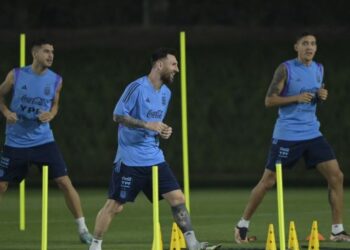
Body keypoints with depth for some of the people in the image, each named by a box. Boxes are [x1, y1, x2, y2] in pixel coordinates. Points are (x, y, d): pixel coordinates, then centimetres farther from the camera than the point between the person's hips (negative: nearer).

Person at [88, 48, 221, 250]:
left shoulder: (166, 93, 12)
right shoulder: (137, 87, -13)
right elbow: (118, 115, -15)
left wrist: (163, 132, 2)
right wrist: (147, 125, -22)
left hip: (154, 158, 7)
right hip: (130, 159, -7)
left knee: (177, 198, -1)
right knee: (115, 205, -3)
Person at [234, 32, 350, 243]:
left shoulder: (319, 69, 9)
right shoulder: (286, 69, -8)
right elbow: (269, 100, -9)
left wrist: (322, 96, -1)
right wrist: (297, 98, -20)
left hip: (312, 133, 5)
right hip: (287, 136, -5)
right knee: (268, 181, -1)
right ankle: (243, 225, 15)